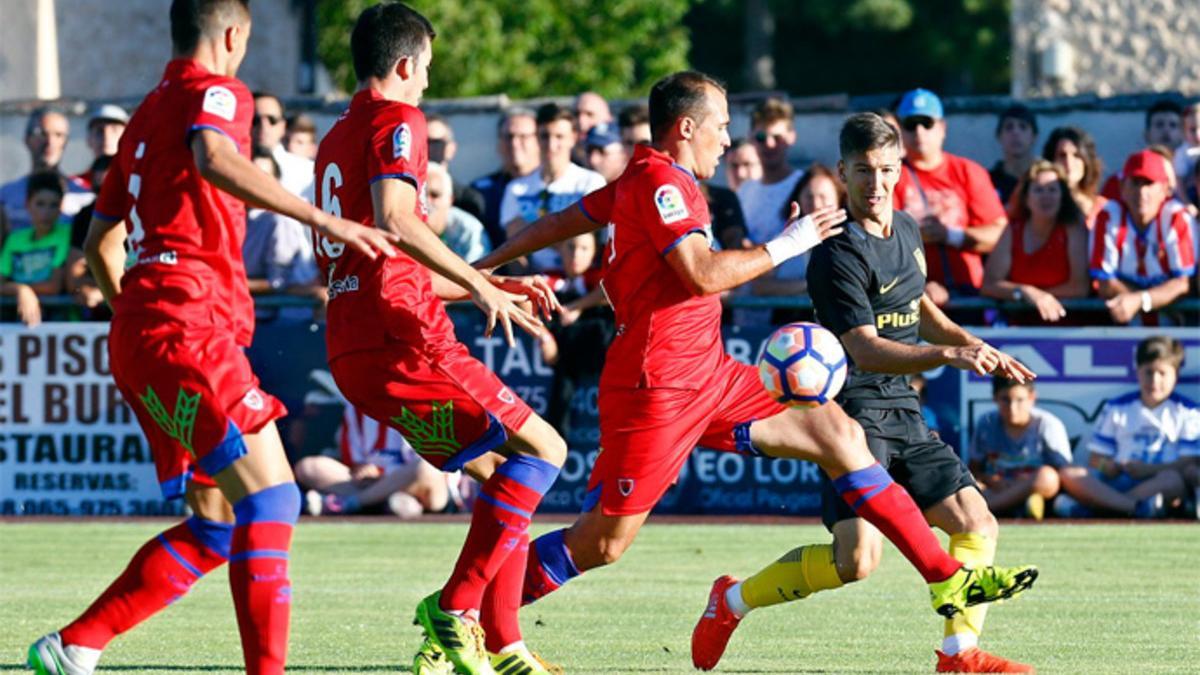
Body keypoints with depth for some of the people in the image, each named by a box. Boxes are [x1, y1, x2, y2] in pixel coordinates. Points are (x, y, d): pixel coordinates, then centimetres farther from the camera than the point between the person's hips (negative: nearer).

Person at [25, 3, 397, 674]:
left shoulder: (145, 117, 24)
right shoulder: (216, 91, -2)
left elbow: (102, 241, 31)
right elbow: (212, 159, -26)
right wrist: (324, 221, -30)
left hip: (140, 331, 9)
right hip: (186, 323, -9)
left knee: (216, 525, 11)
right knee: (271, 496, -15)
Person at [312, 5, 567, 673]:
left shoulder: (336, 140, 24)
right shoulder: (396, 120, -4)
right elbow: (394, 219, -22)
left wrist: (497, 285, 30)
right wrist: (479, 285, -21)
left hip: (353, 350, 9)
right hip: (401, 342, -9)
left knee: (503, 478, 15)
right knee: (543, 450, -6)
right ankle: (454, 606, -13)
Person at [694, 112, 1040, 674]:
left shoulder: (907, 229, 11)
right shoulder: (838, 254, -17)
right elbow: (867, 350, -23)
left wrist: (978, 348, 19)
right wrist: (949, 355, -33)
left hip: (902, 412, 9)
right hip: (854, 409, -9)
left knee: (977, 526, 2)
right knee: (857, 557, -20)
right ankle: (733, 601, -2)